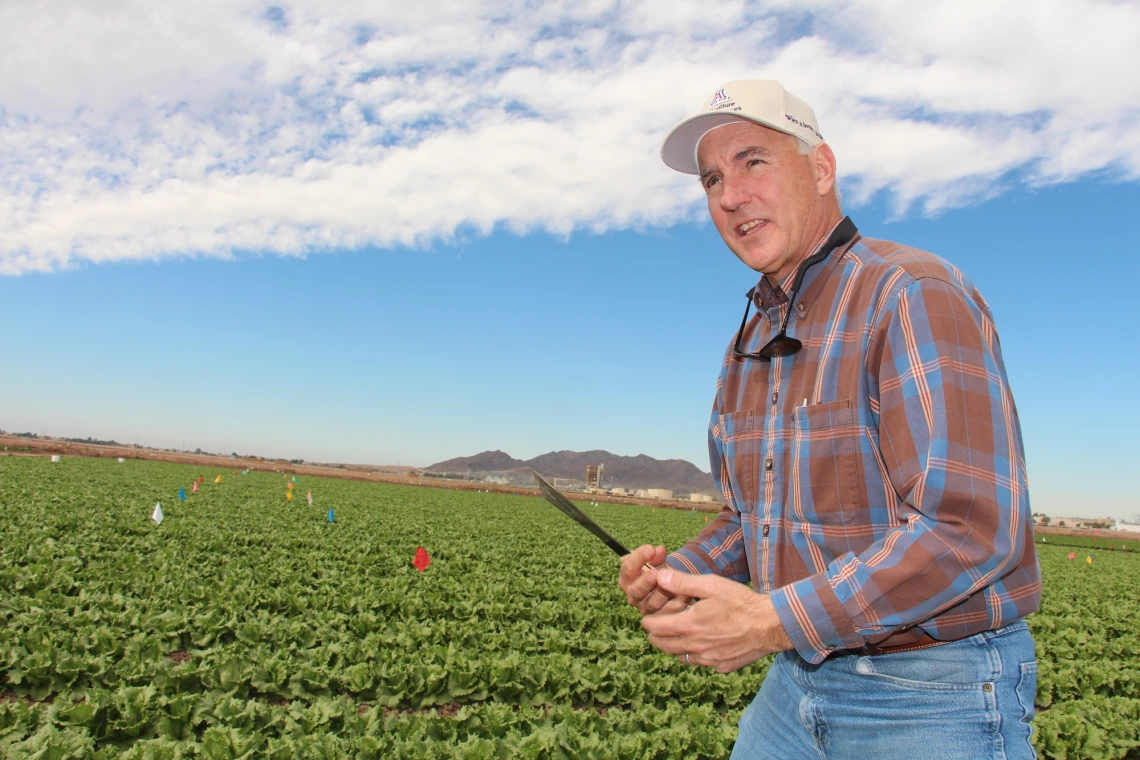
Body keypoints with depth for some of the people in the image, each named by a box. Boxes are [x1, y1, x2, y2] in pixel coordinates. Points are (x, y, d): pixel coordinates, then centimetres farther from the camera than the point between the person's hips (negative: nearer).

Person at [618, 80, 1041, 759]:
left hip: (933, 698, -7)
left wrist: (774, 621, -27)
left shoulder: (914, 296, -18)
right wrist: (681, 575, -4)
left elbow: (970, 526, -26)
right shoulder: (751, 341, 9)